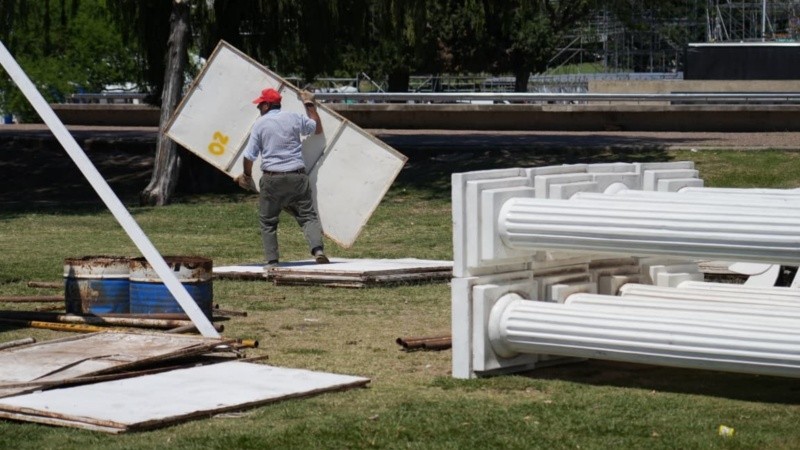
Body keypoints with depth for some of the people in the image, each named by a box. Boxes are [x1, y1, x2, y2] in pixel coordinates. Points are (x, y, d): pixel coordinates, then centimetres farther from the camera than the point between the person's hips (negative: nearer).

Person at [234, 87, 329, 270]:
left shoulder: (260, 124, -1)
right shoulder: (295, 118, 5)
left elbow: (249, 156, 0)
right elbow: (318, 129, 23)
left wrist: (246, 176, 17)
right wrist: (310, 104, 32)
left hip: (272, 178, -2)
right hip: (297, 176, 2)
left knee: (268, 222, 11)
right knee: (308, 215, 3)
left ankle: (272, 262, 6)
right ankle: (318, 249, -20)